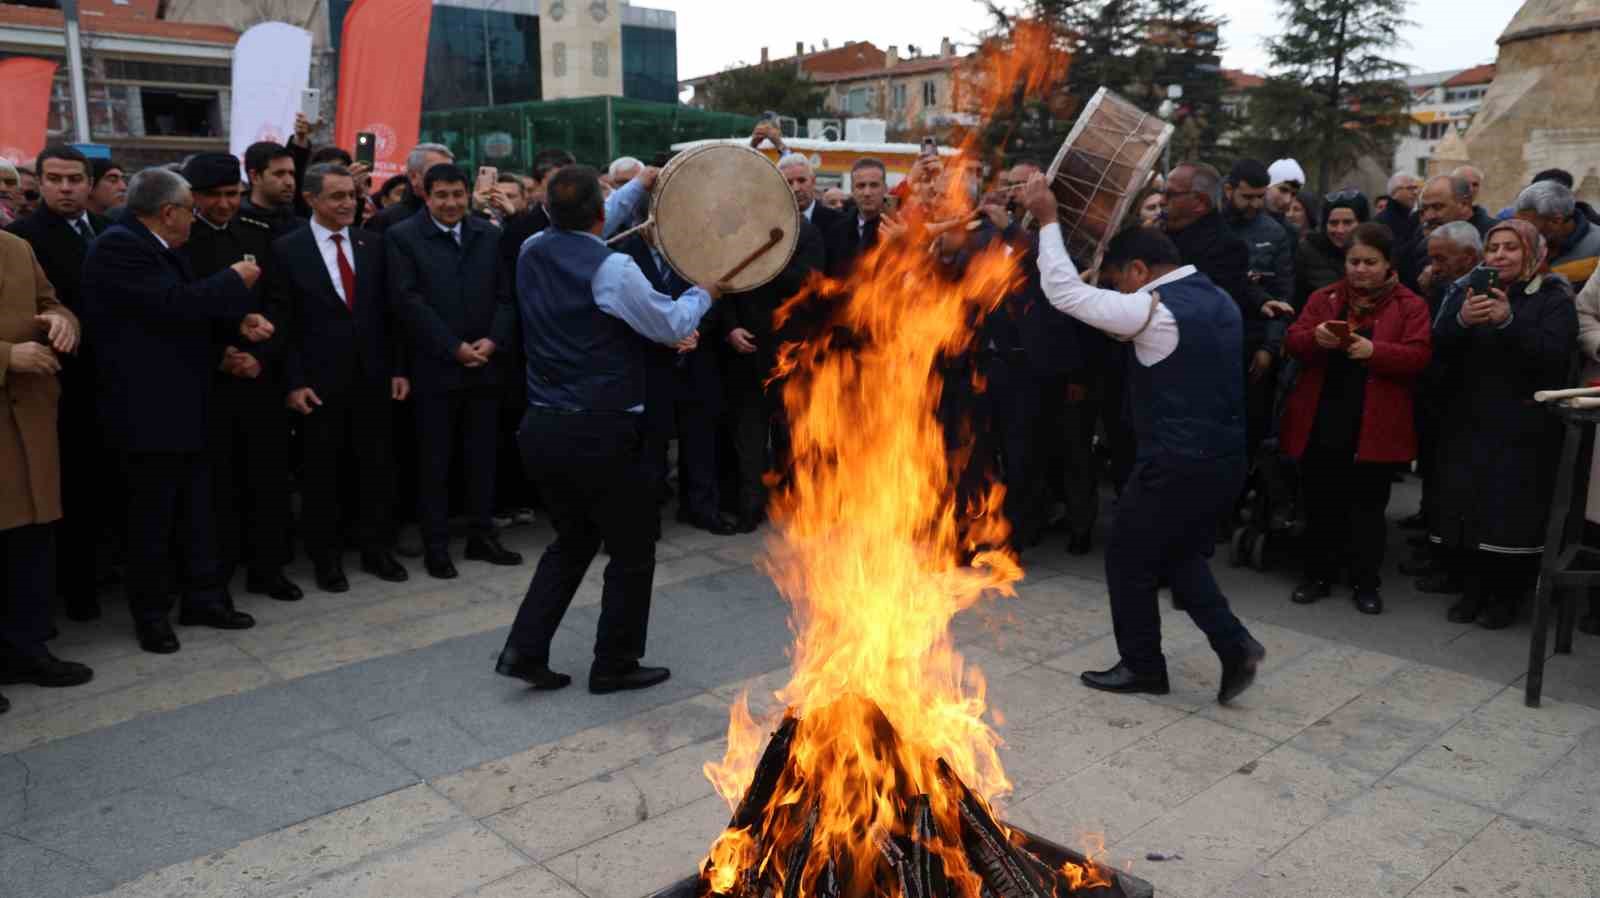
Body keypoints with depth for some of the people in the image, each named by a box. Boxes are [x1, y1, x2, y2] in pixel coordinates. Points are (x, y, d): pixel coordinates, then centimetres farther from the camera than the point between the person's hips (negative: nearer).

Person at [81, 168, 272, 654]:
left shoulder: (158, 247, 13)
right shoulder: (118, 246, -17)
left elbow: (189, 306, 15)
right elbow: (174, 304, -26)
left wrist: (238, 321, -3)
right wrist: (234, 281, -13)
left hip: (183, 404, 9)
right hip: (149, 409, -9)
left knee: (197, 509, 15)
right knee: (153, 517, 3)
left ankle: (204, 598, 25)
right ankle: (151, 614, 18)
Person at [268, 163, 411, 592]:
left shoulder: (372, 245, 7)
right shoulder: (287, 250, -3)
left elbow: (389, 313, 8)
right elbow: (282, 324, -5)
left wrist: (398, 368, 3)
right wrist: (293, 383, -10)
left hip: (373, 378, 3)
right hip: (319, 383, -3)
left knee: (376, 468, 10)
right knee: (321, 473, 7)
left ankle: (375, 549, 24)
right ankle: (326, 557, 20)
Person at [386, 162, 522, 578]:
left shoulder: (489, 235, 9)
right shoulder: (402, 237, -3)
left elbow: (505, 294, 6)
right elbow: (409, 301, -11)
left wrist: (493, 340, -9)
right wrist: (454, 348, -14)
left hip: (485, 363, 4)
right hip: (434, 366, -3)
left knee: (482, 454, 11)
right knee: (434, 460, 5)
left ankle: (481, 535, 23)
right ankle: (435, 544, 15)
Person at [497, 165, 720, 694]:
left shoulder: (533, 252, 5)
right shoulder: (611, 268, -16)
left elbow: (585, 231, 25)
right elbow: (672, 327, -6)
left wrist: (639, 184, 35)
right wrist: (704, 293, 14)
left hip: (542, 428, 8)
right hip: (599, 434, -7)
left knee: (573, 540, 23)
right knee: (632, 552, 11)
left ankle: (525, 650, 18)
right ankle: (614, 666, 21)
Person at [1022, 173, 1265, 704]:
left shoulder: (1152, 308, -16)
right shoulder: (1220, 301, 11)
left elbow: (1064, 291, -17)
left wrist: (1047, 219, -10)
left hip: (1176, 465, -8)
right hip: (1226, 460, 9)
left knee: (1128, 560, 10)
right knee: (1181, 556, 23)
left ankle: (1141, 667, 22)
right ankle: (1234, 645, 11)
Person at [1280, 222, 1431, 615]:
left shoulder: (1410, 305, 3)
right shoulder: (1324, 298, 10)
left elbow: (1418, 356, -8)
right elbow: (1294, 342, 1)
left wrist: (1374, 350, -24)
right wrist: (1315, 337, -21)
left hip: (1374, 426, -2)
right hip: (1321, 421, 2)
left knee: (1367, 506, 6)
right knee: (1320, 503, 9)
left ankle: (1366, 583, 16)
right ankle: (1318, 575, 21)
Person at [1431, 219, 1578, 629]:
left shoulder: (1553, 299, 1)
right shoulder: (1465, 292, 10)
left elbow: (1555, 356, -14)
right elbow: (1439, 349, -1)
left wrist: (1508, 322, -25)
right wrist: (1462, 321, -21)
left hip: (1523, 429, -3)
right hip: (1467, 422, 3)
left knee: (1513, 512, -5)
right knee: (1465, 506, 2)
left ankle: (1506, 595, 11)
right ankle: (1473, 587, 17)